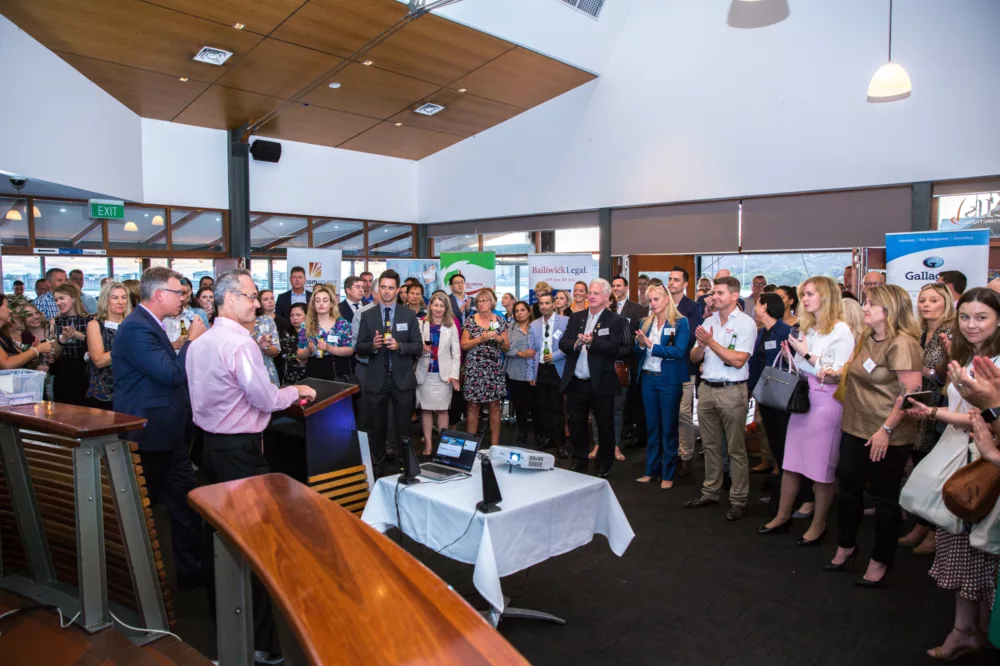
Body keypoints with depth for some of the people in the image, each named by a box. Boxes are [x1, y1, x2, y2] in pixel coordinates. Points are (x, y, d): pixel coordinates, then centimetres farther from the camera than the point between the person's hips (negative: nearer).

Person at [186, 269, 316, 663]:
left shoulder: (198, 344, 9)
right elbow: (267, 400, -18)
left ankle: (220, 612, 34)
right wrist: (297, 391, -2)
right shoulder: (240, 343, -19)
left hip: (211, 445, 9)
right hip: (240, 451, -9)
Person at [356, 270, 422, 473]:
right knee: (377, 425, 12)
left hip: (402, 379, -1)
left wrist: (399, 346, -19)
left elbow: (418, 347, -2)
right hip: (376, 380, 1)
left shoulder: (409, 315, 1)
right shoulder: (367, 315, 3)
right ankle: (377, 464, 26)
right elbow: (359, 348, 2)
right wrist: (372, 345, -19)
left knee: (403, 425, 8)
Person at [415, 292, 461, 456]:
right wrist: (420, 348, -18)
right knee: (426, 409, 4)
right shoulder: (422, 324, 3)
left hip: (444, 374, 0)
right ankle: (428, 444, 12)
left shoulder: (451, 326, 4)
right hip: (425, 373, 1)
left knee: (442, 410, 5)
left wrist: (454, 374, -6)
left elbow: (456, 352, 1)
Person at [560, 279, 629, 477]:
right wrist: (575, 344, -18)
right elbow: (563, 342, 2)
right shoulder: (575, 317, 10)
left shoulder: (616, 320, -5)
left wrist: (592, 342, -27)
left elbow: (617, 348, -17)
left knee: (604, 425, 8)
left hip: (601, 383, -4)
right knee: (576, 424, 14)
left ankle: (604, 464, 25)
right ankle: (580, 460, 30)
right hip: (575, 382, 4)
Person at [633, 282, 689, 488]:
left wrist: (651, 345, -17)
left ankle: (668, 474, 15)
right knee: (651, 427, 13)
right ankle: (651, 470, 23)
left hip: (669, 380, -5)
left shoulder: (680, 322, -6)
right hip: (648, 379, 5)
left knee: (668, 428, 5)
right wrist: (640, 344, -12)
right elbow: (638, 354, 9)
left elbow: (679, 351, -17)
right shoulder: (645, 323, 8)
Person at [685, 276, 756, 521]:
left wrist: (711, 342, -16)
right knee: (710, 445, 15)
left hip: (732, 391, -6)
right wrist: (701, 344, -11)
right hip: (707, 389, 6)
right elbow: (694, 358, 10)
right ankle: (710, 492, 26)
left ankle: (738, 500, 11)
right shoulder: (708, 321, 10)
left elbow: (738, 361, -16)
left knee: (735, 448, 2)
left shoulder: (746, 324, -8)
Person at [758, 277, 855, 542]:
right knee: (791, 460, 11)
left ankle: (819, 524, 18)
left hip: (826, 402, -7)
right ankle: (783, 516, 23)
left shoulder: (841, 331, -9)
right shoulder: (805, 328, 13)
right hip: (802, 398, 7)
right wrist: (791, 356, 0)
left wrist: (806, 354, -13)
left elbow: (838, 375, -14)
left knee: (821, 464, 4)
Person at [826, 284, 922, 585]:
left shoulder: (902, 343, -17)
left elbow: (911, 392, -22)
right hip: (855, 429, 8)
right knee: (848, 487, 16)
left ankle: (880, 562, 22)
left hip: (887, 437, -8)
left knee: (884, 497, 6)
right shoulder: (866, 338, 8)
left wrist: (886, 430, -22)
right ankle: (846, 545, 35)